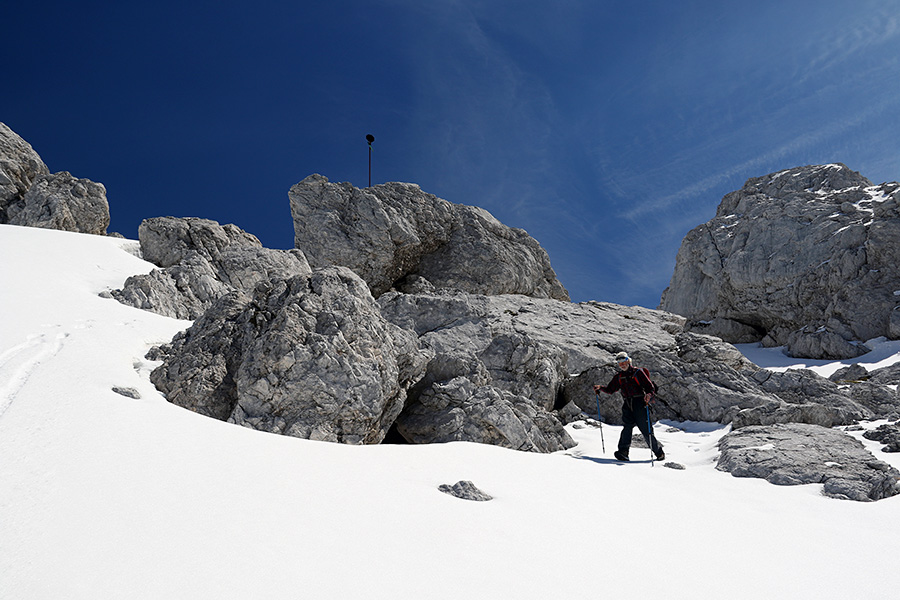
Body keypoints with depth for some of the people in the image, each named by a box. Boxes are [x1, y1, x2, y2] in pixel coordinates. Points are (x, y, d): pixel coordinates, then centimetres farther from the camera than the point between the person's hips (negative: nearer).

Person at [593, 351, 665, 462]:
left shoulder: (638, 372, 1)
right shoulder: (619, 377, 16)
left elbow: (650, 387, -2)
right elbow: (610, 389, 15)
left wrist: (649, 395, -23)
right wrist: (600, 388, -3)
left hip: (640, 404, -4)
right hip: (627, 405, 4)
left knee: (646, 430, -3)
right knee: (627, 427, -15)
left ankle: (659, 452, 11)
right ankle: (623, 452, -24)